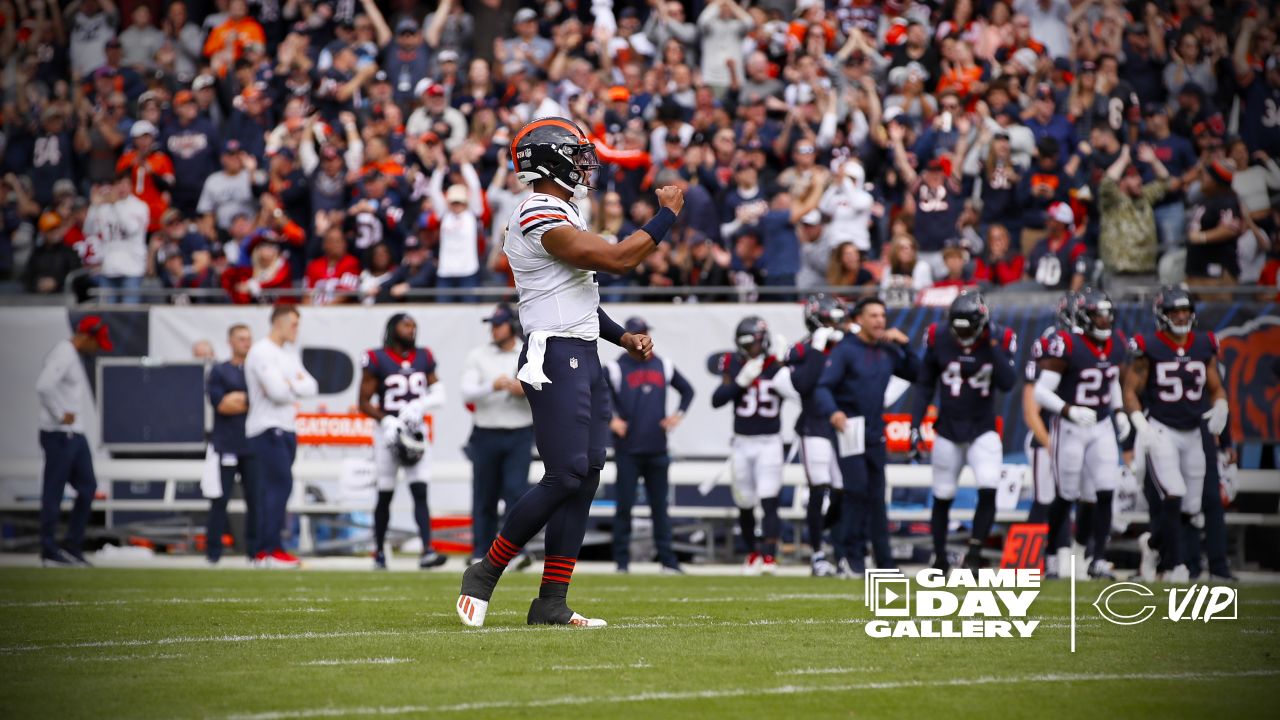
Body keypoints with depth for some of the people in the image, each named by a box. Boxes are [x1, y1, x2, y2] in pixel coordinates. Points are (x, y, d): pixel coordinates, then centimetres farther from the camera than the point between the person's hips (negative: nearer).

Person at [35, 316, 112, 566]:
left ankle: (73, 546, 18)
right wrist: (60, 414, -21)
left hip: (75, 435, 10)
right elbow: (43, 386, -28)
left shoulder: (76, 356, 17)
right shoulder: (63, 353, -15)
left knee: (87, 487, 12)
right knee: (53, 493, -3)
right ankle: (49, 552, 2)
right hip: (59, 435, -10)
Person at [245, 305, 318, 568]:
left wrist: (289, 385, -8)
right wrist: (297, 387, -2)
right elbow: (277, 392, -21)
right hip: (267, 428, -9)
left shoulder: (290, 356, 19)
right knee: (281, 484, -14)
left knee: (272, 489, 9)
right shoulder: (262, 352, -11)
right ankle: (272, 549, -14)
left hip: (286, 428, 9)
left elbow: (311, 388, 9)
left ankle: (264, 551, 11)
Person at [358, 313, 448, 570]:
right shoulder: (377, 360, -5)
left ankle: (427, 551, -16)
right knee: (385, 495, 6)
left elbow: (437, 392, 11)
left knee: (420, 492, -7)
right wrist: (386, 420, -19)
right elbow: (364, 402, -4)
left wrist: (420, 405, -10)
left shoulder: (423, 358, 8)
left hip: (415, 432, 3)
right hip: (389, 433, -3)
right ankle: (379, 551, 20)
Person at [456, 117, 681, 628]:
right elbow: (617, 259, -21)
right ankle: (485, 574, 1)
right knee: (566, 476, -12)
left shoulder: (560, 216, 19)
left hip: (583, 358, 10)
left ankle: (551, 603, 5)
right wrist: (667, 215, -9)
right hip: (556, 359, -10)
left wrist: (622, 337, 16)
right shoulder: (543, 220, -15)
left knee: (585, 476, 5)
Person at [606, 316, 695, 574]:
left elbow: (687, 390, 22)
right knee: (624, 506, -2)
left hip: (657, 450, 4)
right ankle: (622, 561, 3)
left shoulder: (663, 367, 9)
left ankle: (668, 560, 9)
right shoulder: (615, 369, -3)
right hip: (628, 450, -4)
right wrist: (610, 420, -13)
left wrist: (678, 414, 6)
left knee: (660, 506, 7)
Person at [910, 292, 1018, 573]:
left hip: (983, 431, -1)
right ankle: (940, 558, 21)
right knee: (942, 497, 7)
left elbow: (1008, 383, -20)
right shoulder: (938, 339, -8)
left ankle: (974, 553, -8)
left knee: (988, 492, -18)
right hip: (947, 431, 1)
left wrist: (993, 345, -25)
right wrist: (915, 426, -2)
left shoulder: (999, 340, -9)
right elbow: (924, 386, 2)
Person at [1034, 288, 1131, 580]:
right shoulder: (1067, 346, -18)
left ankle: (1098, 558, -1)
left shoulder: (1115, 345, 3)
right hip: (1070, 428, -5)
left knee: (1103, 495, -4)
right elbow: (1042, 392, -18)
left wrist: (1119, 413, 9)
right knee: (1066, 497, 3)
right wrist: (1070, 411, -29)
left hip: (1102, 427, 5)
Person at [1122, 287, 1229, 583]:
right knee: (1173, 497, -19)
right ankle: (1173, 564, -10)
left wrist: (1220, 408, -7)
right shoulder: (1148, 348, -7)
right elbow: (1131, 392, -4)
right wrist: (1141, 425, -16)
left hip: (1193, 433, 5)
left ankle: (1153, 542, 33)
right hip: (1161, 431, -5)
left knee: (1189, 508, 6)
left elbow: (1216, 388, 15)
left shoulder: (1204, 347, 7)